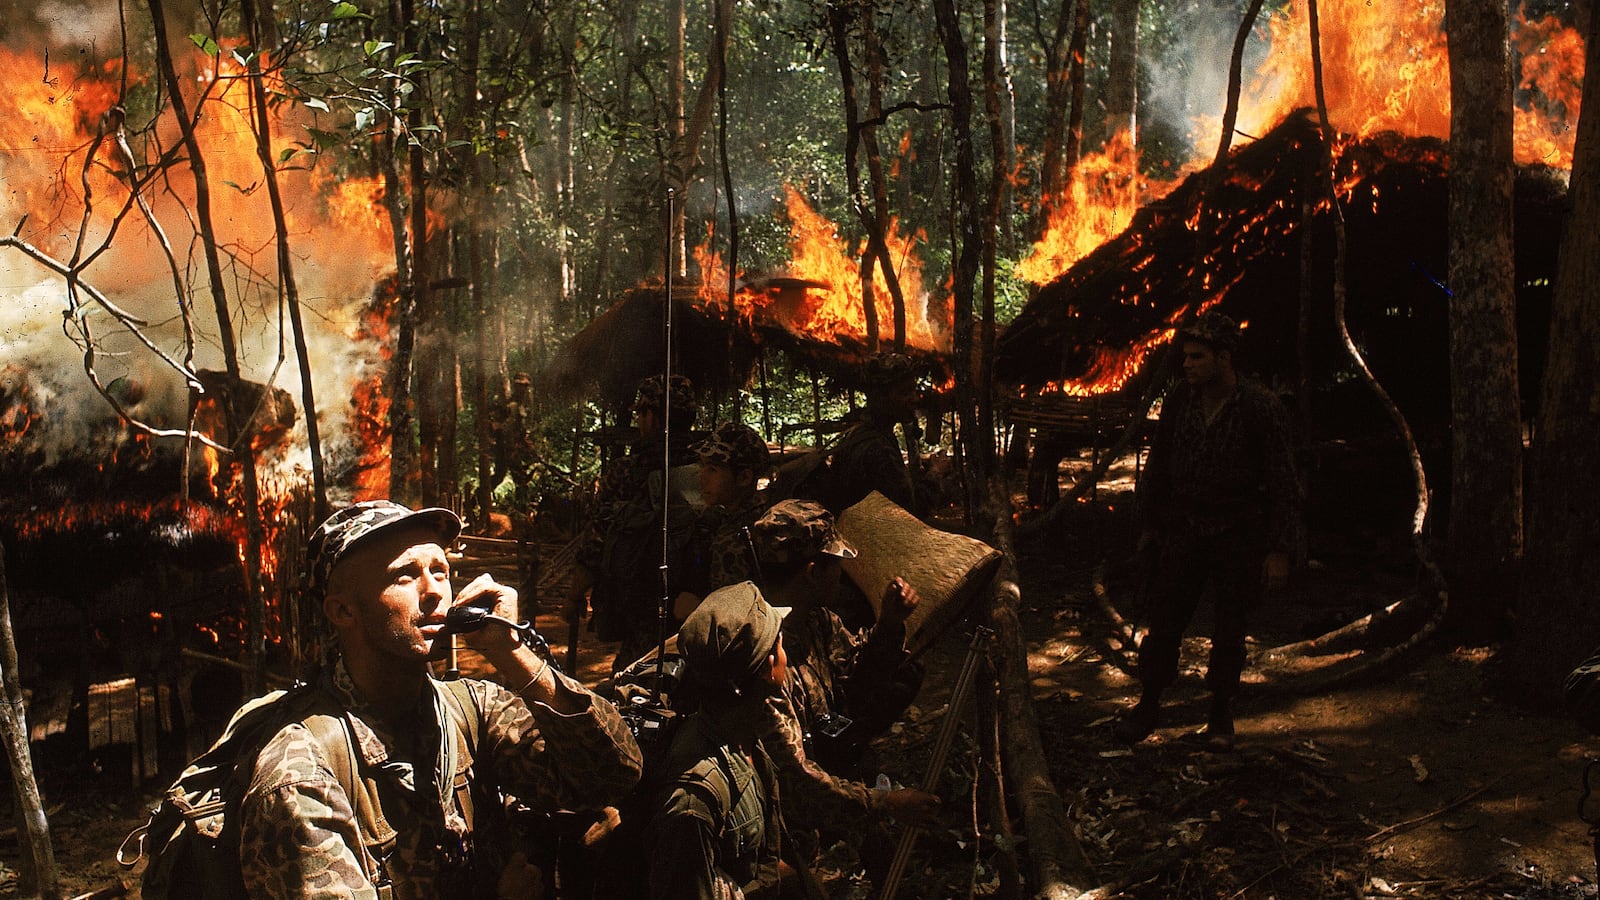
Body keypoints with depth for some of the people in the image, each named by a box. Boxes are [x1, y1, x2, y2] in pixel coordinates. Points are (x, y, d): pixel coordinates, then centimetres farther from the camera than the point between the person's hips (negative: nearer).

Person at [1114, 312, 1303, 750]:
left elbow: (1283, 483, -10)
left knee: (1230, 628, 8)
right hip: (1183, 529, 3)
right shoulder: (1178, 400, 0)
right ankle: (1149, 705, 17)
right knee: (1164, 621, 4)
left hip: (1238, 537, -3)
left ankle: (1221, 714, 23)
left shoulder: (1263, 409, -12)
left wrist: (1281, 549, -13)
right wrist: (1150, 522, 14)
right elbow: (1158, 464, 12)